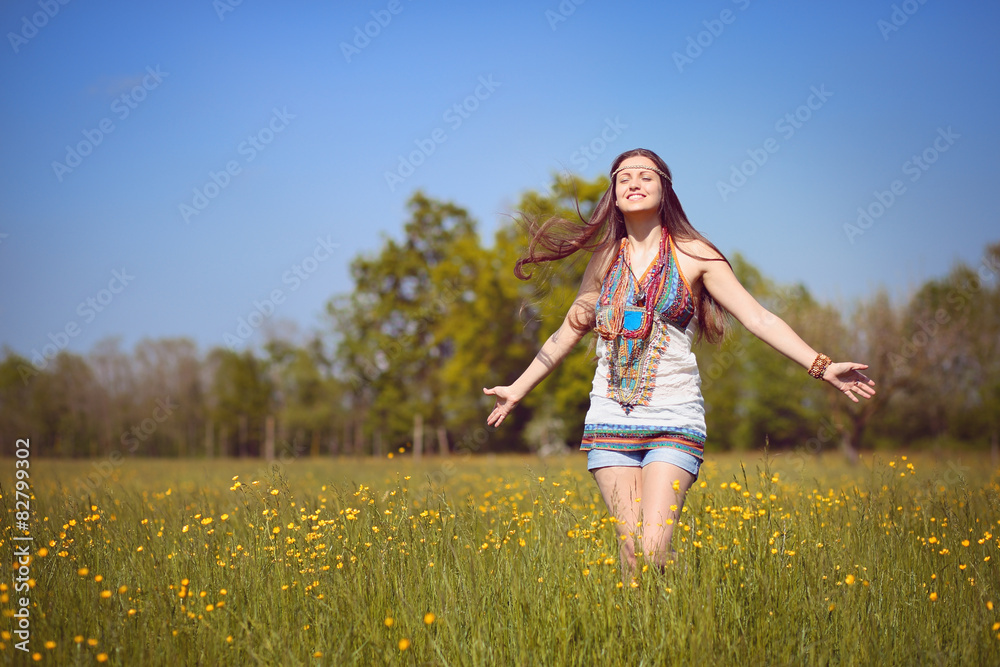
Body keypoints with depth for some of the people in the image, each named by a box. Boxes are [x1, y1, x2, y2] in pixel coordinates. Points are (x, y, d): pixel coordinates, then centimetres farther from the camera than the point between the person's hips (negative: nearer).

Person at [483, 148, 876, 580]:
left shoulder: (693, 254, 2)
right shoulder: (605, 258, 11)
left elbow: (760, 319, -2)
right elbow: (568, 333, 22)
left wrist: (821, 366, -13)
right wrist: (518, 389, 27)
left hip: (674, 418, -3)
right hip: (611, 416, 3)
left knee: (655, 548, -15)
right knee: (630, 547, -2)